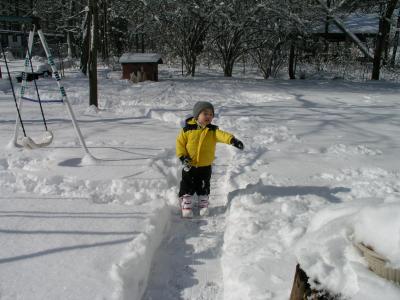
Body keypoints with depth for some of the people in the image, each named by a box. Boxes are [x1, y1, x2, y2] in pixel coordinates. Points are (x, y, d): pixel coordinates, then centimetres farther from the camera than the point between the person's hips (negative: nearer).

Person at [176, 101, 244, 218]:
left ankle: (204, 205, 35)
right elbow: (180, 142, -4)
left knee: (204, 187, 17)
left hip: (205, 166, 2)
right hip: (189, 166, -1)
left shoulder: (213, 130, -6)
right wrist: (182, 156, -15)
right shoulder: (187, 129, -9)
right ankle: (186, 205, 25)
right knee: (187, 186, 9)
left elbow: (222, 135, -25)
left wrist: (232, 140, -44)